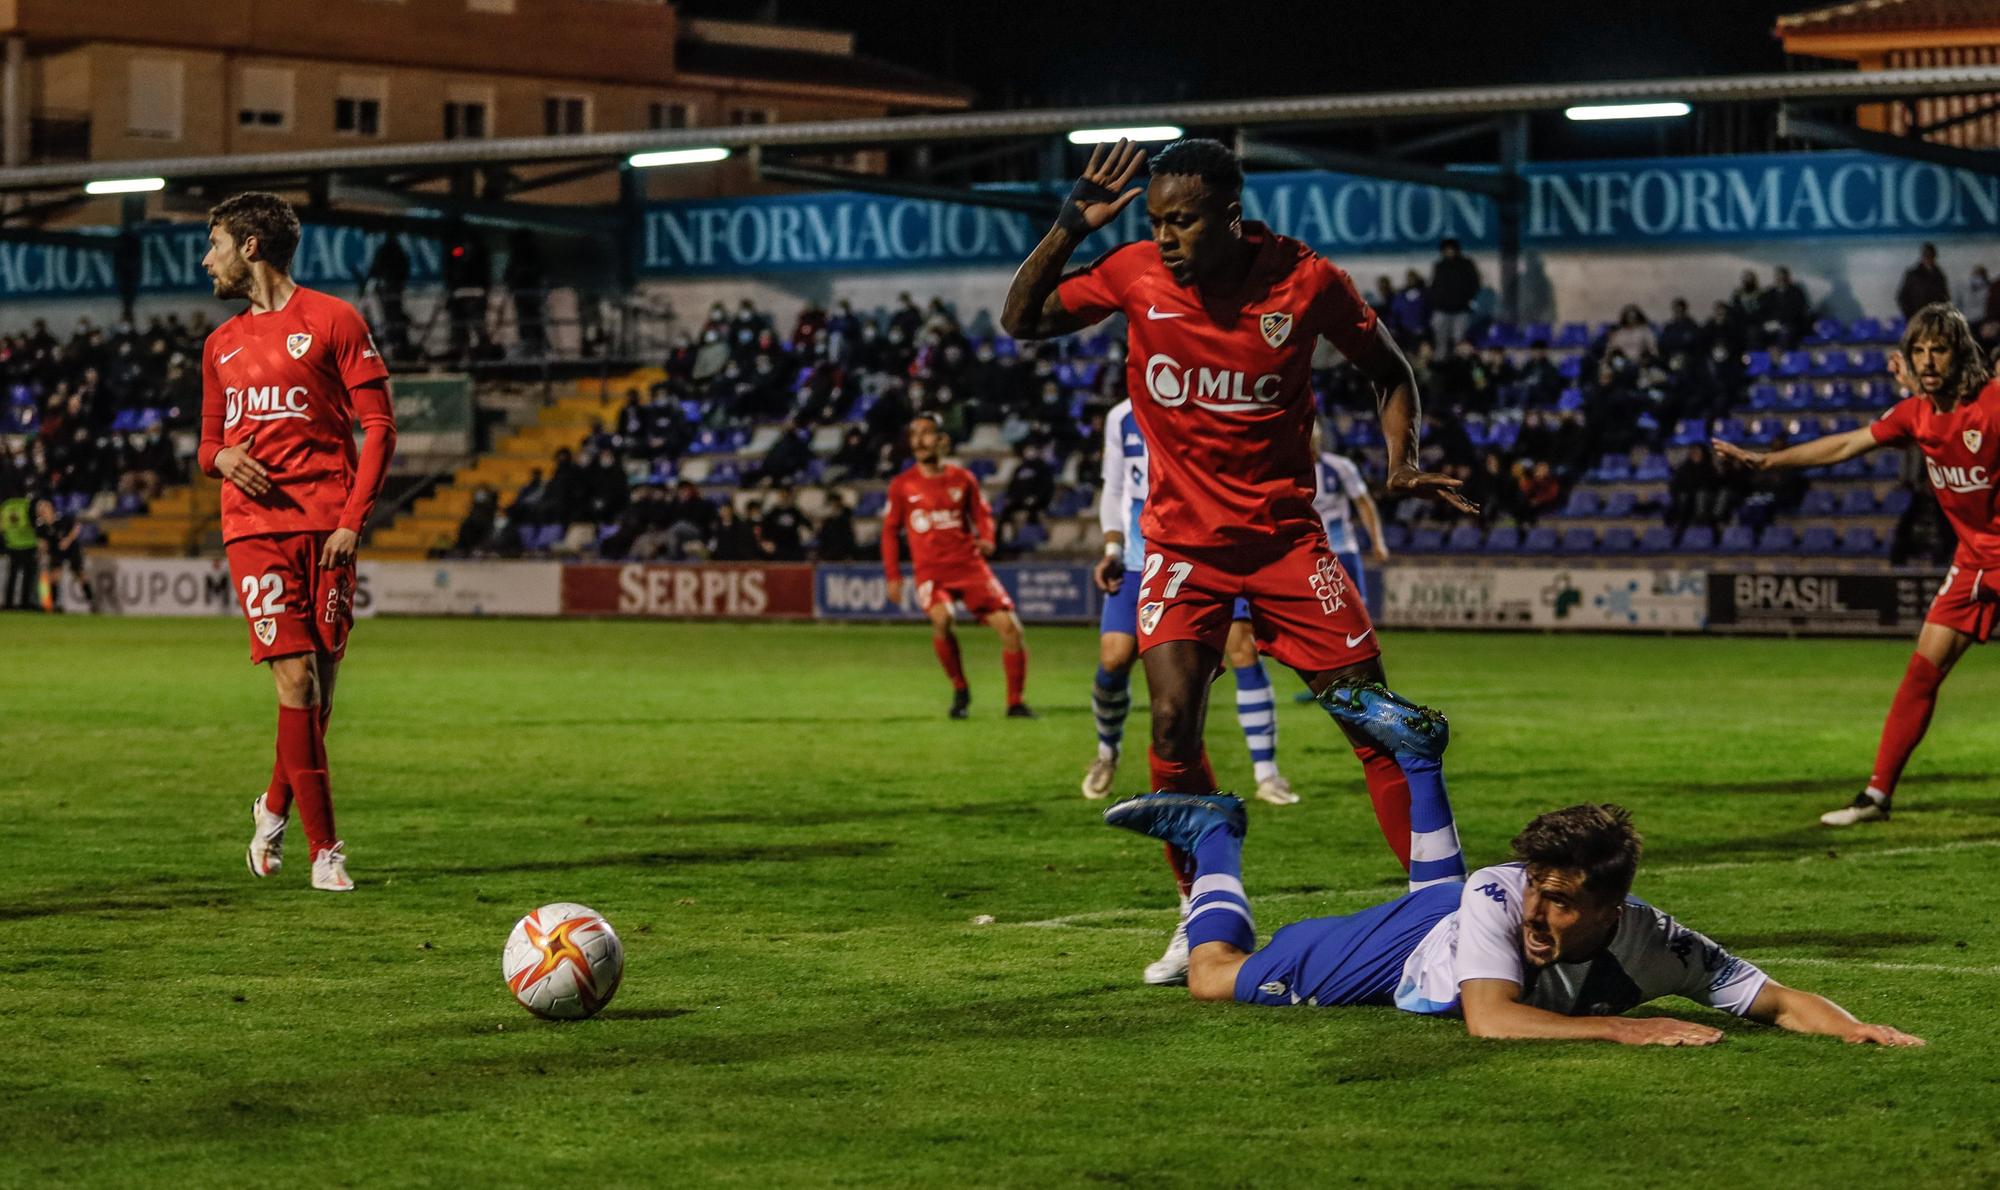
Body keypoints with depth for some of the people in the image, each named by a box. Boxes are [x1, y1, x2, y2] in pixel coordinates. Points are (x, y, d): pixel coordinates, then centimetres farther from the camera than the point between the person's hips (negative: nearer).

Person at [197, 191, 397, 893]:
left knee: (320, 684, -3)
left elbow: (379, 426, 0)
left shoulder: (332, 320, 3)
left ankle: (276, 806, 23)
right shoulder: (222, 345, 20)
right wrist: (221, 456, -1)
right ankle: (325, 848, -7)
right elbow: (208, 445, 25)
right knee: (296, 679, -10)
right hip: (255, 525, 3)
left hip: (325, 523, -2)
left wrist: (353, 519, -10)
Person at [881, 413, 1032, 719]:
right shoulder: (902, 485, 6)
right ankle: (960, 691, -9)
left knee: (1009, 626, -11)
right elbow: (890, 531, 12)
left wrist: (986, 539, -5)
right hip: (930, 570, -2)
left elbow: (982, 514, 17)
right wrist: (893, 576, 6)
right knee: (941, 618, -32)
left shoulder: (963, 479, 8)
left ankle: (1015, 703, 3)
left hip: (969, 564, 2)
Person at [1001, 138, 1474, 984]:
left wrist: (1403, 463, -9)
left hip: (1285, 534, -1)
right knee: (1172, 724, -13)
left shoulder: (1306, 280, -10)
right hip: (1180, 539, 1)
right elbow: (1021, 322, 0)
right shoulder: (1138, 274, -6)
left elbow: (1388, 371, 6)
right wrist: (1069, 229, -14)